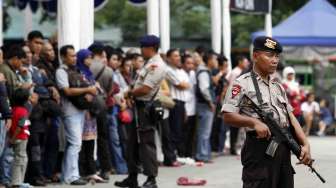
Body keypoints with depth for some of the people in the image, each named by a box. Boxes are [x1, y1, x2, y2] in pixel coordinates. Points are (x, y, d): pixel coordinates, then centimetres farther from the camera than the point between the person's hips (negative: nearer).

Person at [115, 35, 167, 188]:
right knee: (133, 142, 14)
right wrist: (131, 94, 1)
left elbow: (145, 89, -21)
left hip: (146, 108, -10)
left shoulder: (156, 66, -16)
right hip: (139, 106, 10)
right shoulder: (150, 64, 15)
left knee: (146, 143, -8)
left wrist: (130, 93, -7)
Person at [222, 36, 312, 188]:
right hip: (259, 147, -7)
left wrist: (305, 144, 2)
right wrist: (254, 122, -23)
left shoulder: (278, 87, 19)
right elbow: (228, 116, -11)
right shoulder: (242, 84, -4)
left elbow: (291, 118, 14)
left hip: (284, 147, 8)